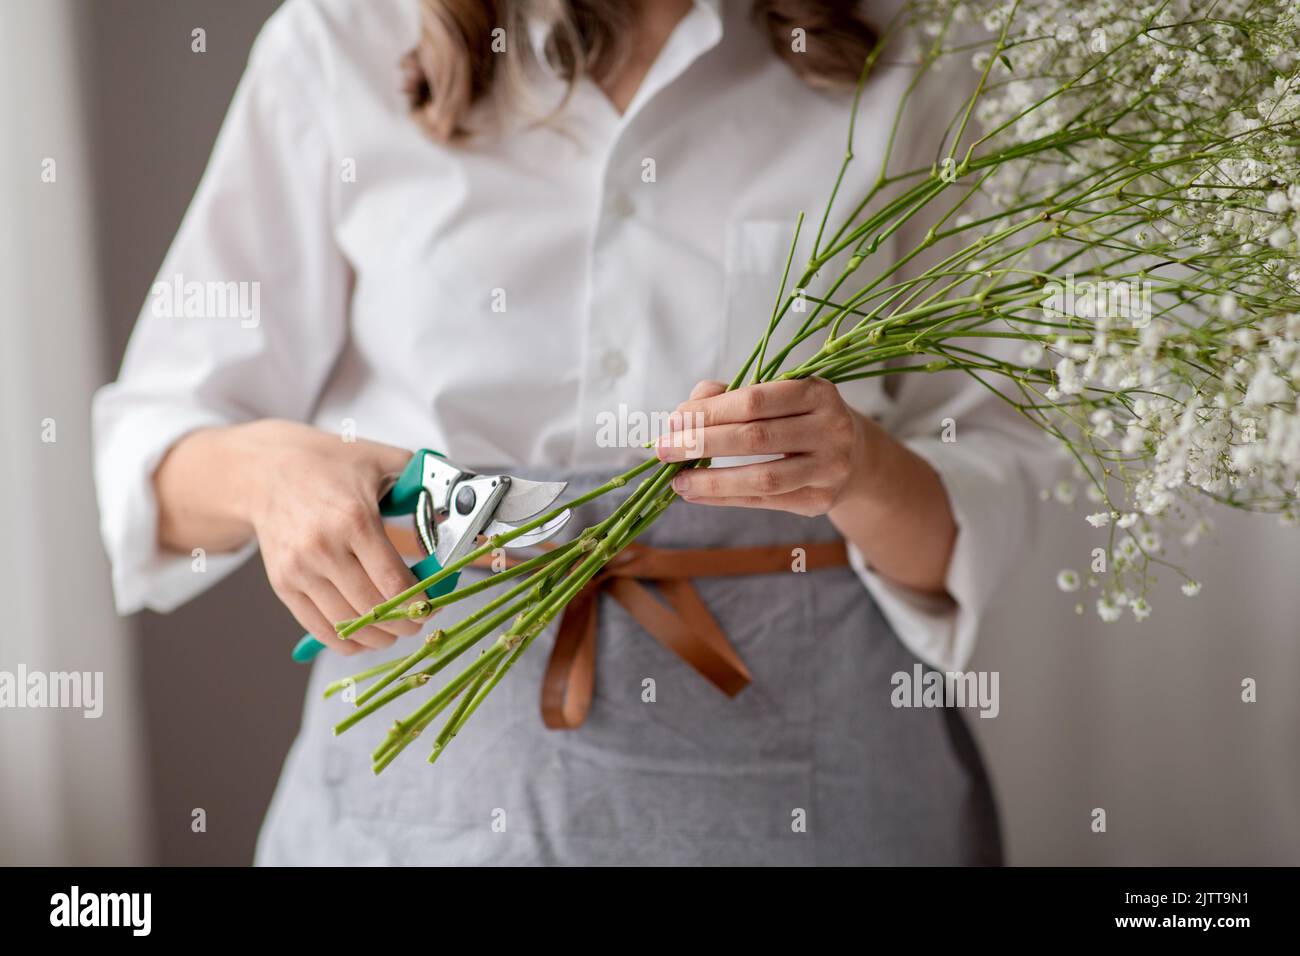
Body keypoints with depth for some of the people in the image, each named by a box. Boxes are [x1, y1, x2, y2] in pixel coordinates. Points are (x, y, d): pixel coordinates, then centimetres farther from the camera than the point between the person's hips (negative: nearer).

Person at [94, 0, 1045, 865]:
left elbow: (985, 515, -1)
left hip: (806, 782, 1)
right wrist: (261, 469, -23)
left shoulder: (893, 81, -2)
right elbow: (147, 437, -1)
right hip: (441, 768, 0)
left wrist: (860, 472, -23)